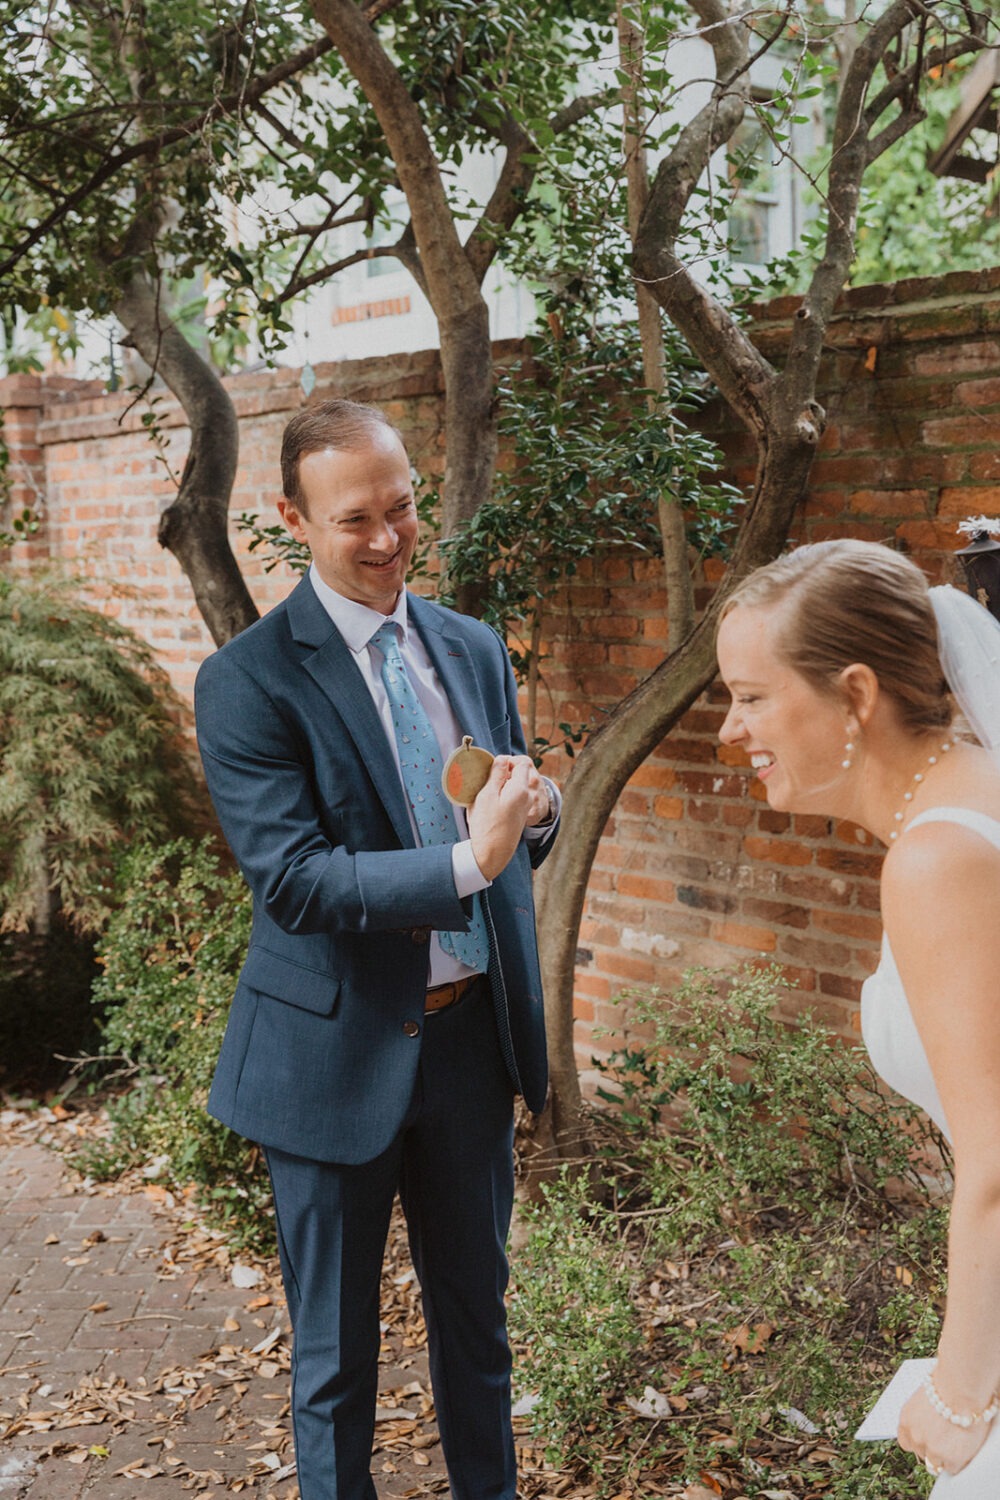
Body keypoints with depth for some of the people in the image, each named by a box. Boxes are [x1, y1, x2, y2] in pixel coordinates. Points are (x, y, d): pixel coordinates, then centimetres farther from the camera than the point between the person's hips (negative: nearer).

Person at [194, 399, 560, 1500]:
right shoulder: (248, 682, -14)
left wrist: (533, 811, -12)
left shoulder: (474, 649, 4)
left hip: (473, 1035, 5)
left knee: (475, 1311, 23)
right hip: (340, 1051, -5)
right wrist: (467, 860, -30)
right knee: (334, 1346, 15)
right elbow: (292, 881, -21)